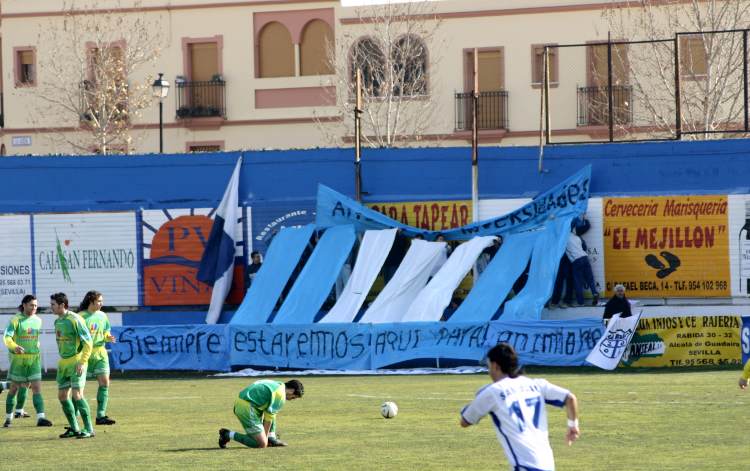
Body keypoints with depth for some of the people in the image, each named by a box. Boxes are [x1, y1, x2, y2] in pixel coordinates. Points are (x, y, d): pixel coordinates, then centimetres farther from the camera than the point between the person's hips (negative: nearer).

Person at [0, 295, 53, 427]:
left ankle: (41, 418, -12)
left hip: (34, 358, 4)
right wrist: (15, 347, -40)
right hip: (19, 358, -4)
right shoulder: (16, 320, -10)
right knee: (14, 389, 5)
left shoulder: (38, 320, 7)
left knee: (37, 388, -6)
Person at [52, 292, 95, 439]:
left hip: (76, 363, -9)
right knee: (62, 396, 7)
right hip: (63, 363, 9)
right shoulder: (57, 321, 11)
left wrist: (82, 362, -21)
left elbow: (87, 342, -16)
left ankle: (89, 429, -8)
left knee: (77, 395, -14)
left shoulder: (75, 320, -15)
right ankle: (74, 428, 16)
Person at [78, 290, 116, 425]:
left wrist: (108, 338, -5)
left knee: (104, 383, -5)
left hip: (100, 353, 5)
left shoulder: (102, 316, 9)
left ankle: (101, 416, -3)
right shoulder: (81, 317, -6)